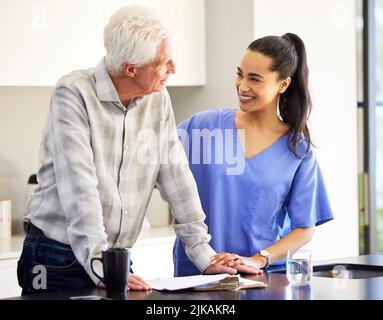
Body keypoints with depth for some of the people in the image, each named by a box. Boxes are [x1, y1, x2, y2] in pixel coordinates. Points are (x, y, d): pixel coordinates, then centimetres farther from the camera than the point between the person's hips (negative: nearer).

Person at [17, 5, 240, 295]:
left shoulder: (158, 100, 3)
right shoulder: (74, 94, -15)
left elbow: (176, 177, 6)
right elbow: (80, 189, -23)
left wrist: (204, 256, 2)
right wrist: (101, 268, -29)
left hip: (117, 260, 5)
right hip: (58, 259, -5)